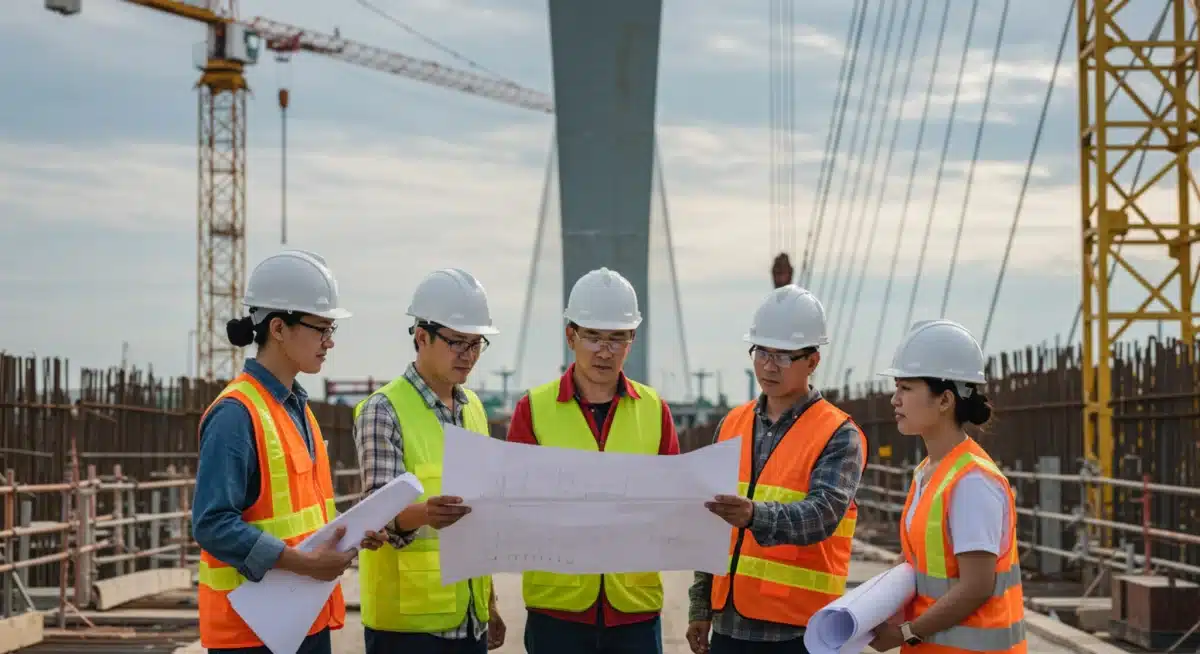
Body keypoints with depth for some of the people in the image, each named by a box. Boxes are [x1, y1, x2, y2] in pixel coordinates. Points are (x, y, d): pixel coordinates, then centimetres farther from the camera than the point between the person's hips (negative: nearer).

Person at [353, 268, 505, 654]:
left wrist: (489, 603, 16)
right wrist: (424, 513, -39)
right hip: (407, 619, -6)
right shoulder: (384, 410, -9)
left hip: (469, 617, 6)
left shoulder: (473, 409, 12)